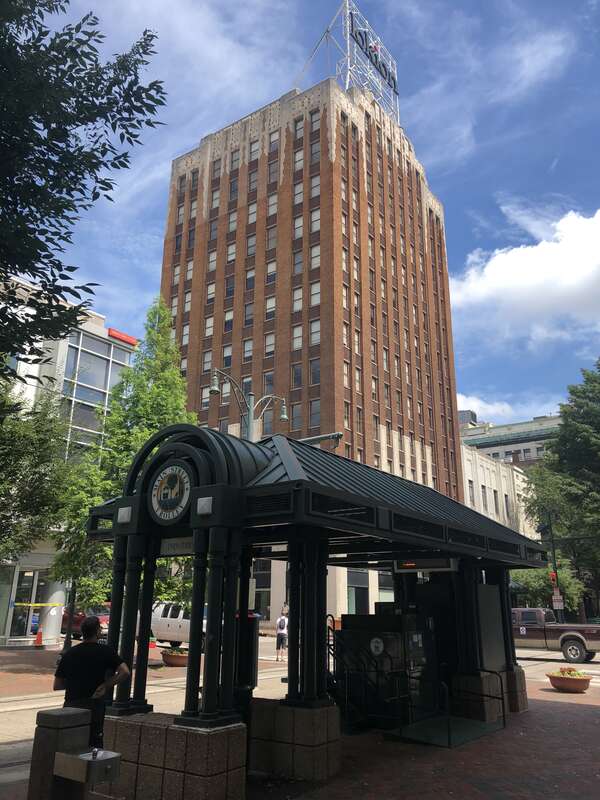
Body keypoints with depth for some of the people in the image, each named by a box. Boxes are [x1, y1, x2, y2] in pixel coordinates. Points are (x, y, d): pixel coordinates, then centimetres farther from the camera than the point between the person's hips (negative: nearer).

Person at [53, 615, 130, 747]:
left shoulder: (69, 653, 3)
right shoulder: (105, 651, -6)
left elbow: (57, 685, 6)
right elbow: (124, 672, -17)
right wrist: (105, 686, -7)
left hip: (71, 705, 3)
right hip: (94, 705, -3)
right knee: (95, 744, 8)